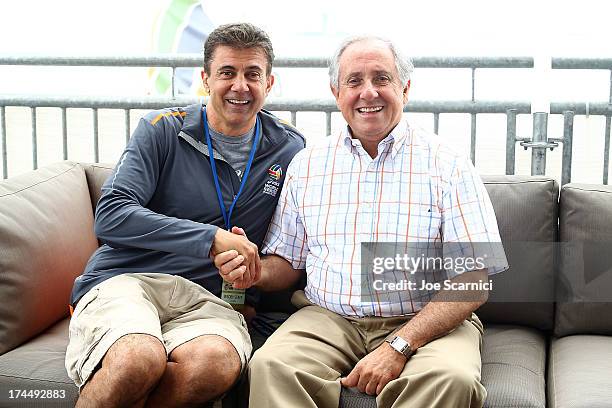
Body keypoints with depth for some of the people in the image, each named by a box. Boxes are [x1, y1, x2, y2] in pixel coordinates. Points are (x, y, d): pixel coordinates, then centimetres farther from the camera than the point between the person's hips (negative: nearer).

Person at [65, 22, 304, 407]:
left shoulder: (288, 149, 13)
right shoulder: (163, 130, 5)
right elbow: (111, 216, -7)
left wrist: (250, 298, 2)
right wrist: (211, 238, -14)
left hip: (206, 297, 2)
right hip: (126, 279, -1)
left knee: (218, 362, -36)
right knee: (140, 359, -38)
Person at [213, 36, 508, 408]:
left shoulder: (448, 165, 0)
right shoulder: (307, 164, 12)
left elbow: (473, 283, -8)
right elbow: (288, 263, 18)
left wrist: (399, 347, -19)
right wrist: (257, 272, -7)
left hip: (425, 323, -1)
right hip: (328, 318, 2)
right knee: (270, 366, -28)